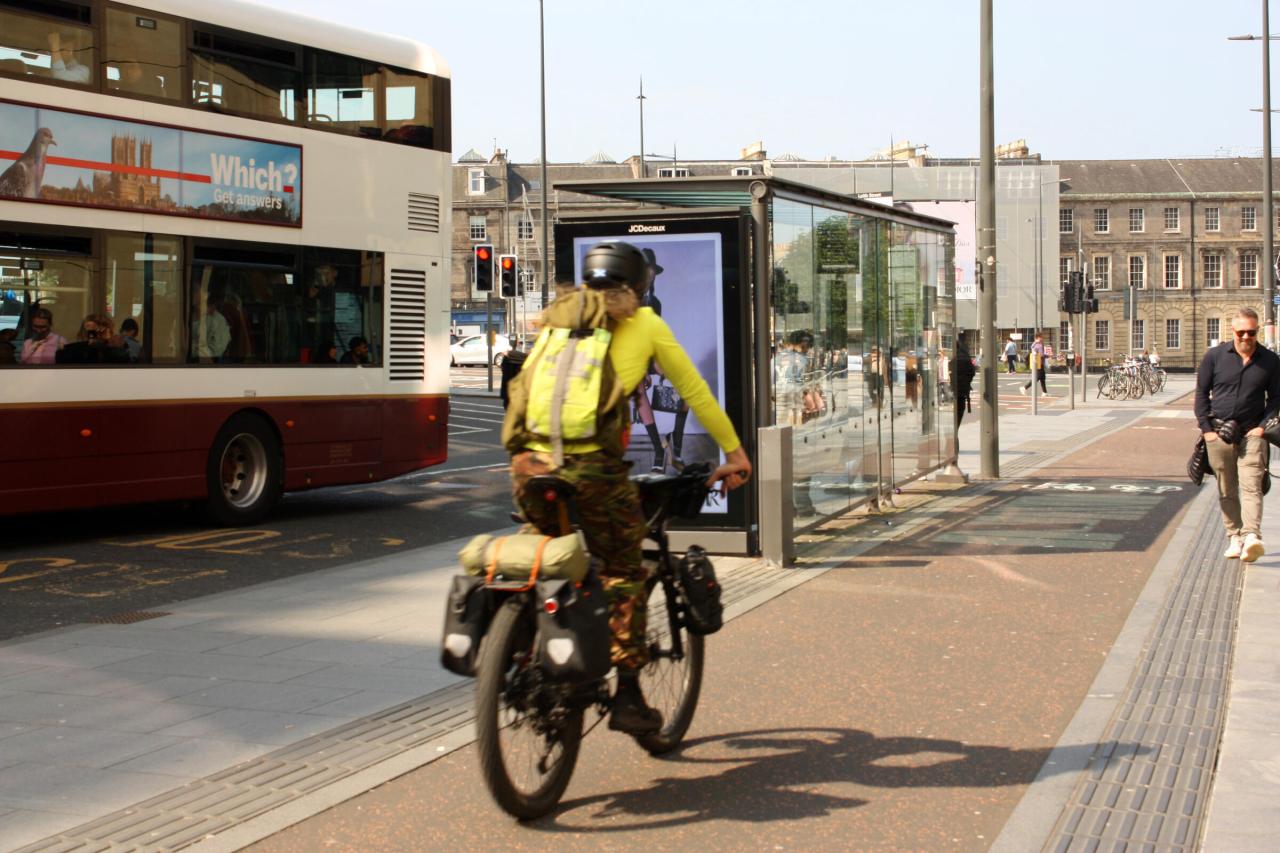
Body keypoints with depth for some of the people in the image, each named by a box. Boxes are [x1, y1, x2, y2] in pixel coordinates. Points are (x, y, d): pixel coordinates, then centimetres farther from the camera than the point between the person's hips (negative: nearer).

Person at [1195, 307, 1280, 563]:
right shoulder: (1215, 357, 1)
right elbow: (1201, 393, 6)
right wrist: (1206, 429, -1)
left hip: (1252, 433, -1)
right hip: (1219, 432, 1)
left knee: (1251, 485, -15)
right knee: (1226, 490, 5)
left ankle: (1252, 536, -27)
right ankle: (1234, 537, 13)